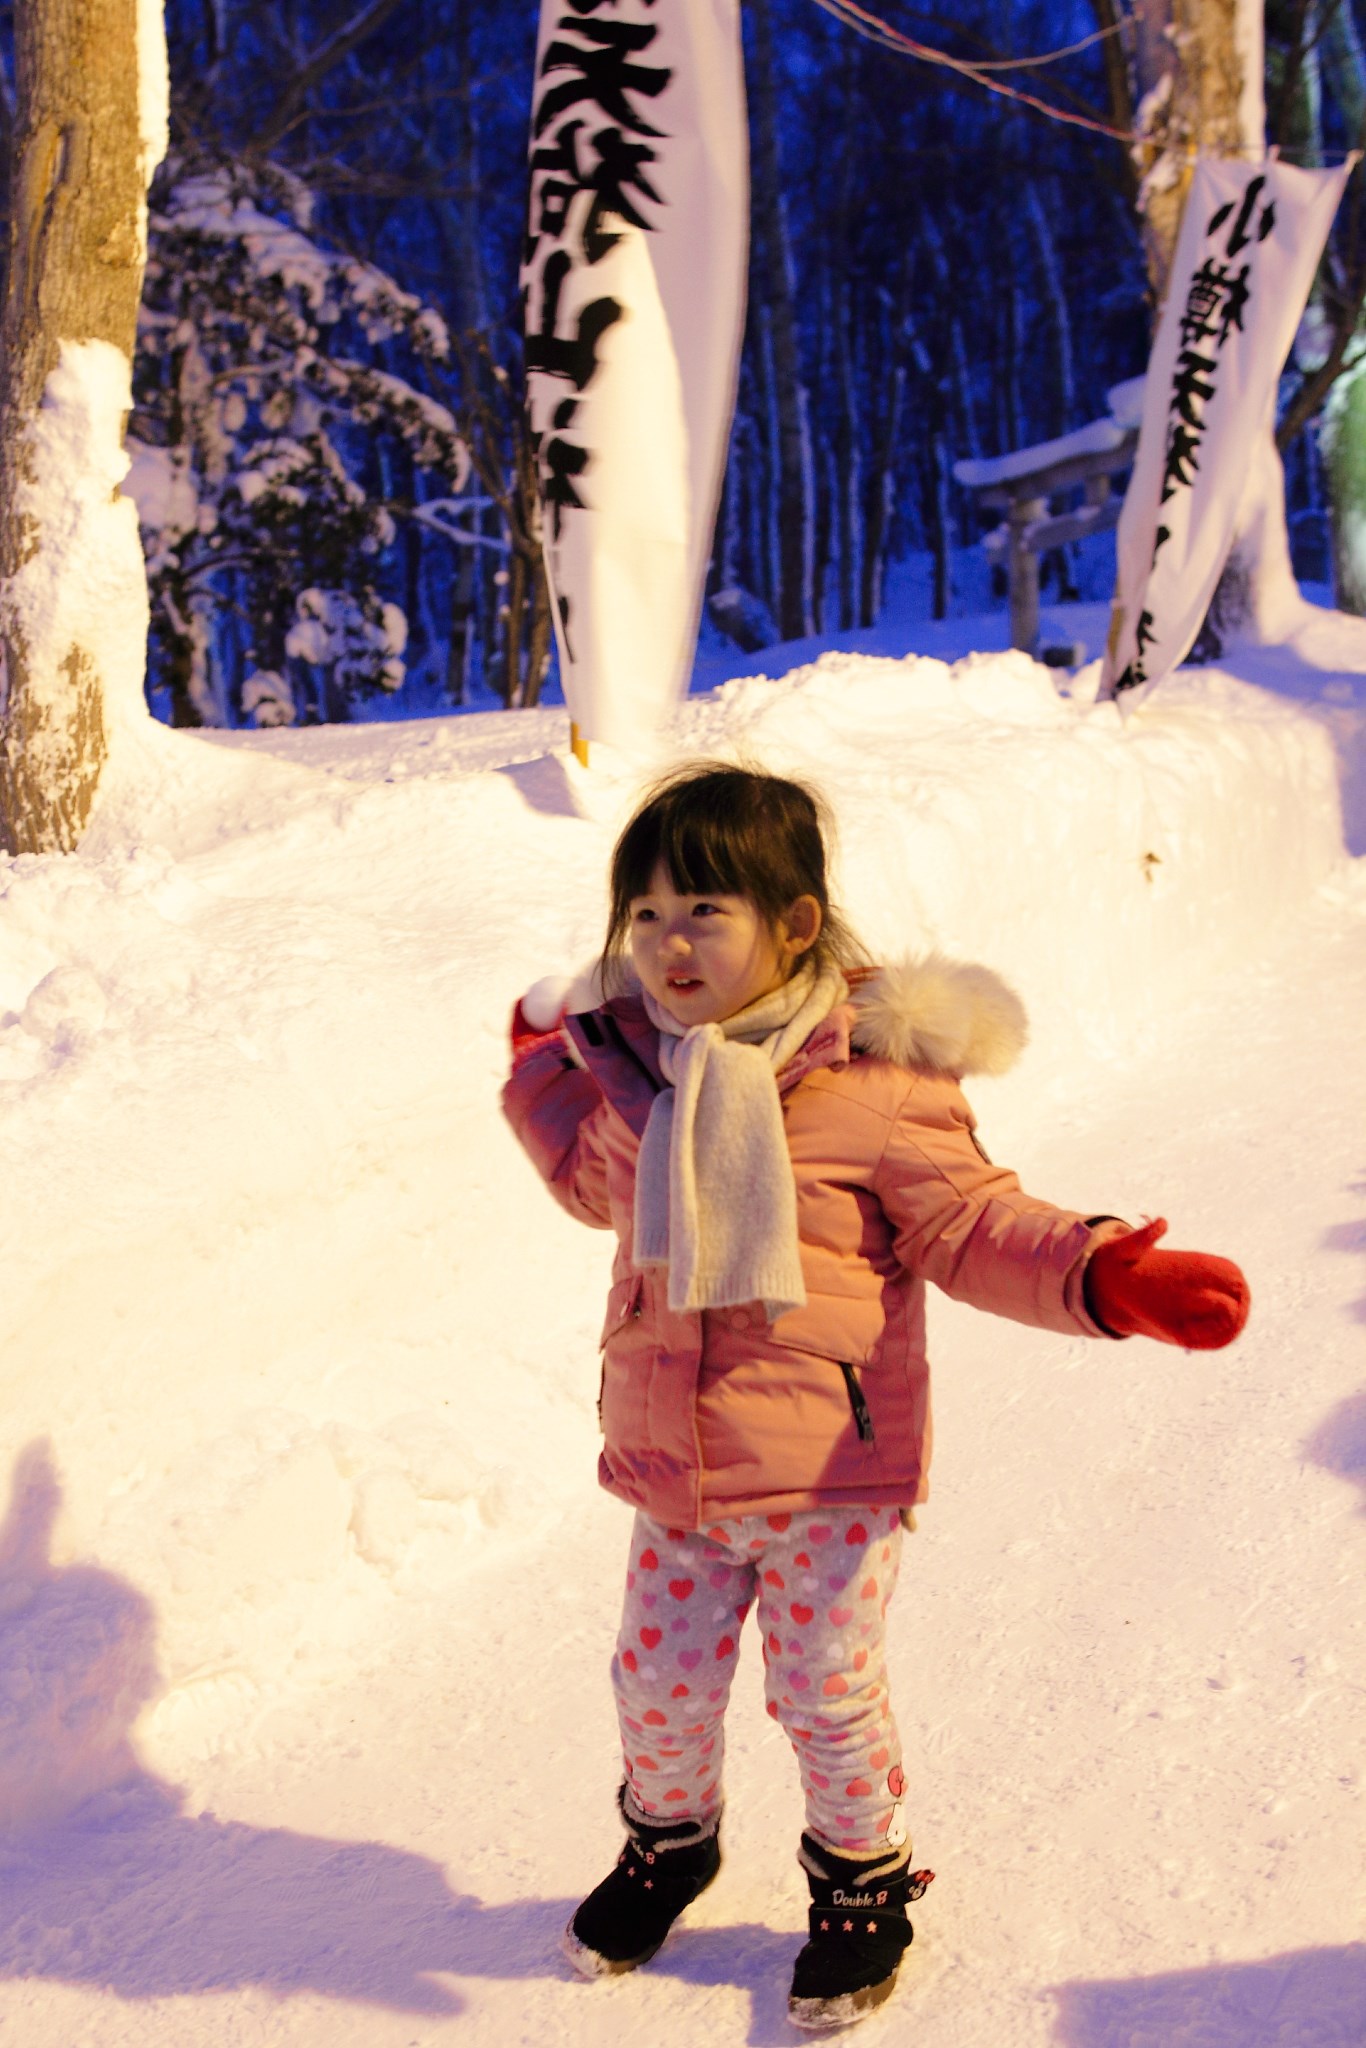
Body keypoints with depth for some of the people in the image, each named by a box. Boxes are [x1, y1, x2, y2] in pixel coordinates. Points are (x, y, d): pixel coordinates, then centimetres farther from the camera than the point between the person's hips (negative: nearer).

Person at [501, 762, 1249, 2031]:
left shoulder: (876, 1079, -17)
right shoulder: (633, 1067, -1)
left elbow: (969, 1225, -9)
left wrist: (1099, 1276, -23)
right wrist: (543, 1076, 11)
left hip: (833, 1472, -4)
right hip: (671, 1468, 5)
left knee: (827, 1694, 11)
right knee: (657, 1682, 17)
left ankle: (861, 1882, 40)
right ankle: (668, 1842, 48)